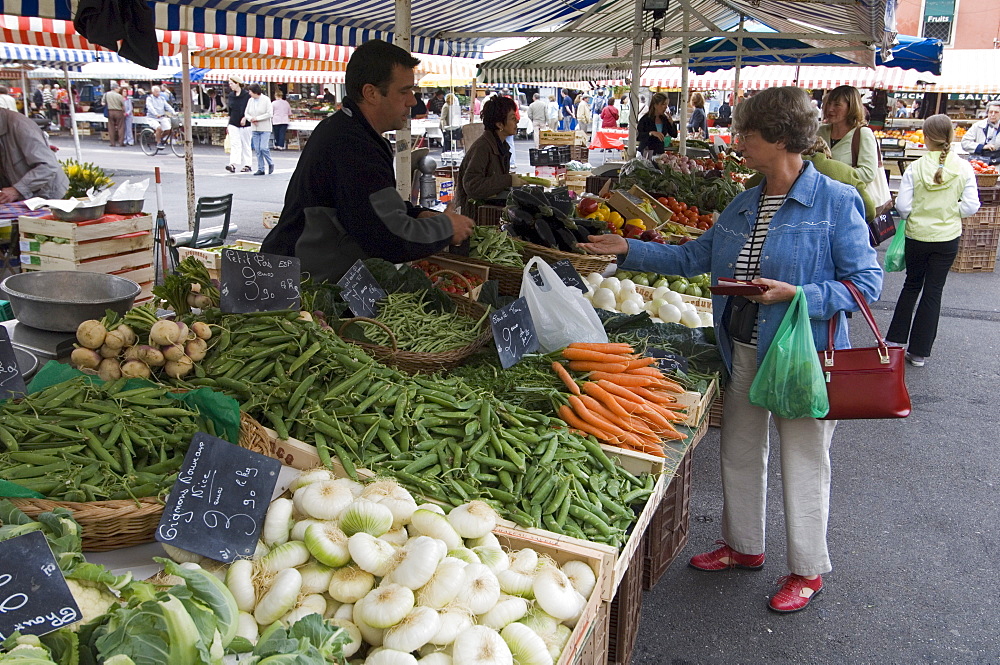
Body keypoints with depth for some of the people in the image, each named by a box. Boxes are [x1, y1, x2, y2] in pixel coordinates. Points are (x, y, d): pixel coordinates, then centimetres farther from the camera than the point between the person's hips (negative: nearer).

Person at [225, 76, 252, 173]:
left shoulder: (247, 95, -5)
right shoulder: (230, 96, 11)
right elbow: (229, 111, 17)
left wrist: (245, 118, -19)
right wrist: (228, 125, 17)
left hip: (245, 124, -4)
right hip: (233, 124, 4)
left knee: (245, 145, 4)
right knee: (234, 144, -8)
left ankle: (247, 165, 12)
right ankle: (233, 164, -19)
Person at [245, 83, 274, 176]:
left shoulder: (266, 99, -7)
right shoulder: (250, 100, 9)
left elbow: (269, 114, -12)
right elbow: (246, 113, 13)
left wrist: (257, 118, -14)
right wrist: (251, 119, -8)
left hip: (265, 128, -5)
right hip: (254, 129, 5)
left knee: (263, 148, -14)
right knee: (257, 150, 2)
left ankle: (270, 164, 9)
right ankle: (261, 169, 7)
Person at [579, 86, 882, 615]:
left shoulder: (835, 202, -14)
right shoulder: (743, 205, 7)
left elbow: (867, 283, -14)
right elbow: (693, 258, 13)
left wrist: (796, 295, -25)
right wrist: (628, 250, 7)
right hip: (744, 353, 7)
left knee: (803, 464, 8)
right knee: (738, 453, 19)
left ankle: (808, 570, 29)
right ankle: (743, 547, 41)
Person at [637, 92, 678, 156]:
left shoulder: (664, 119, 8)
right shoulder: (645, 119, -7)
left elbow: (674, 135, 12)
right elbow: (638, 136, -18)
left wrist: (671, 122, -3)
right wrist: (651, 133, -31)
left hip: (660, 153, 4)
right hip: (646, 153, -4)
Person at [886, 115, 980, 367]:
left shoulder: (915, 168, -12)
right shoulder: (964, 168, -9)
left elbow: (903, 207, -11)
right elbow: (970, 207, -8)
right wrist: (950, 209, 11)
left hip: (917, 236, 0)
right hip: (947, 239, 0)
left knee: (911, 285, 19)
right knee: (933, 291, 8)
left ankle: (896, 340, 21)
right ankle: (919, 351, 12)